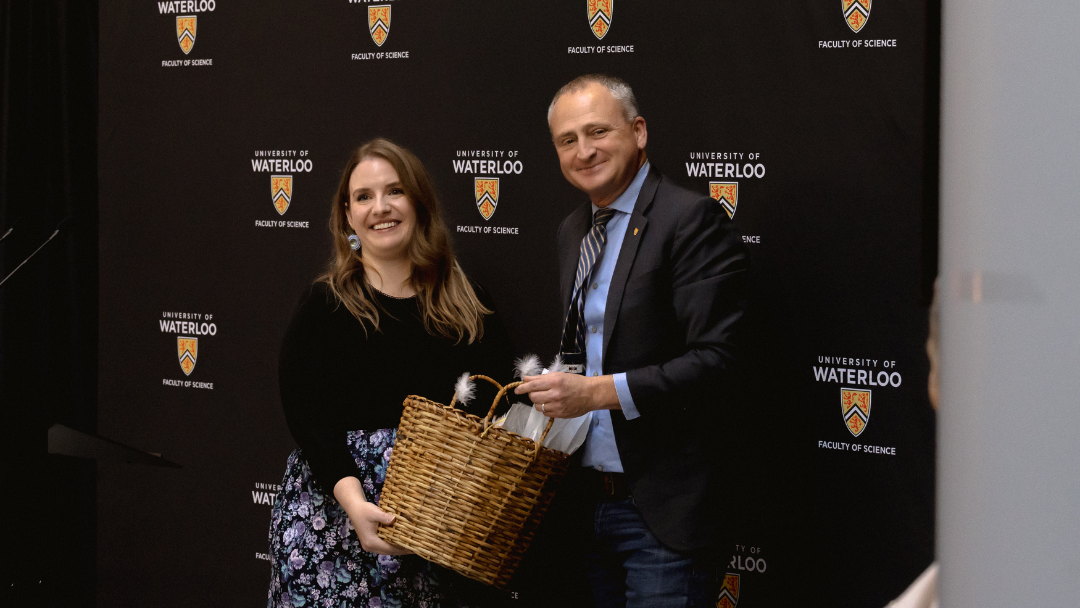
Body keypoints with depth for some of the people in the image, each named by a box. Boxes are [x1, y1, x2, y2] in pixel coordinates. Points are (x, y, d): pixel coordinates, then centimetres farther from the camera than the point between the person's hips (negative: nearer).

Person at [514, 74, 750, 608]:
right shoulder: (573, 231, 15)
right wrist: (554, 386, 4)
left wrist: (599, 391, -24)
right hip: (593, 503, 8)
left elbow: (714, 361, -19)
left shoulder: (692, 219, -11)